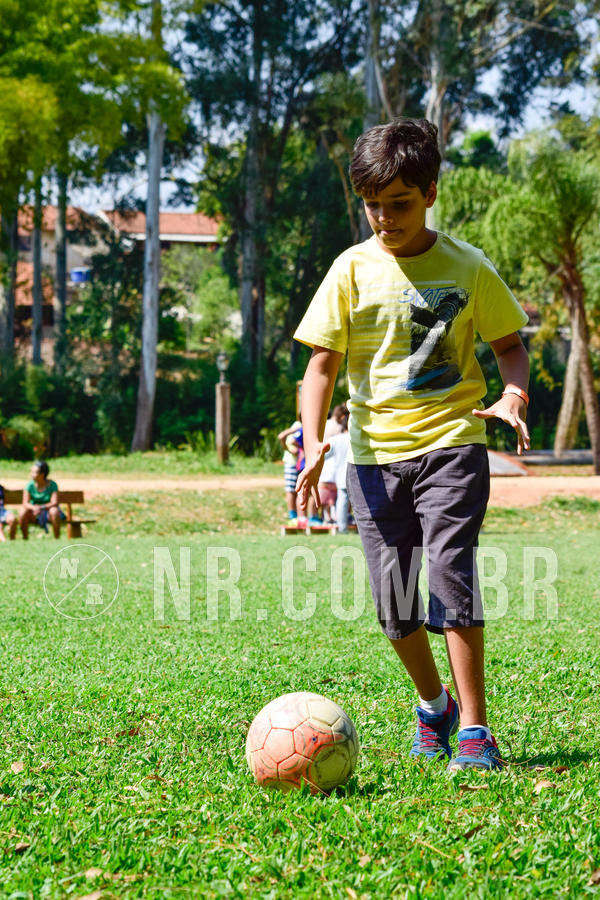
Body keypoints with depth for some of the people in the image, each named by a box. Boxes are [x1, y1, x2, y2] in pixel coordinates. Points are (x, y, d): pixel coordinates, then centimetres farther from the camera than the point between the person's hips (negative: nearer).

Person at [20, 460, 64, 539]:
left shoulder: (52, 485, -14)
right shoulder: (30, 485, -9)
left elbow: (55, 503, -23)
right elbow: (25, 503, -14)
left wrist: (41, 507, -38)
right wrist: (34, 507, -37)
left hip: (48, 511, -2)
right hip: (34, 513, 2)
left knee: (54, 511, -35)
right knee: (23, 512, -28)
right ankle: (25, 539, -16)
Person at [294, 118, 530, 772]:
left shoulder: (467, 267, 2)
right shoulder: (353, 270, 1)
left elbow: (509, 344, 12)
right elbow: (322, 363, 0)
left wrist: (512, 398, -10)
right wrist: (314, 441, -16)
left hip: (451, 442, -2)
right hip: (375, 451, 2)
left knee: (451, 572, -16)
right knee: (393, 599, 4)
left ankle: (474, 725, -7)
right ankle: (433, 703, 30)